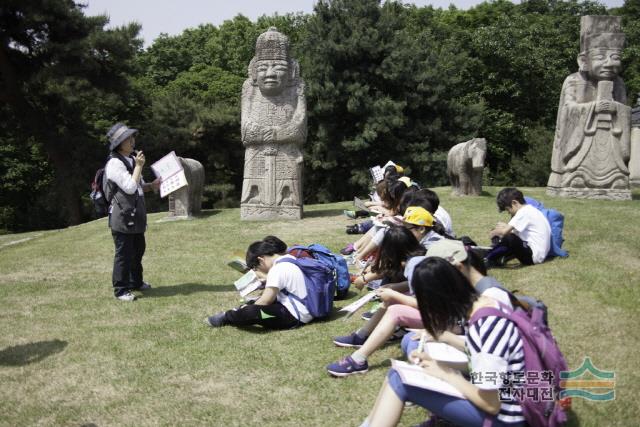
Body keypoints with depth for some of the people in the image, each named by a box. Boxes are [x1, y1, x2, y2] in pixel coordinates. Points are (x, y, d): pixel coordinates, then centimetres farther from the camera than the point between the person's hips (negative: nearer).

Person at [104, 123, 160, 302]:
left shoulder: (132, 159, 15)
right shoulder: (114, 163, -15)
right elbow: (130, 187, -22)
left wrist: (152, 185, 4)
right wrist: (139, 166, -16)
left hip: (136, 215, 9)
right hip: (123, 215, -9)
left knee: (138, 249, 19)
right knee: (123, 253, -4)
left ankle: (136, 282, 34)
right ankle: (121, 289, 5)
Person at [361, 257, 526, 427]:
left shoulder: (490, 327, -29)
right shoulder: (480, 304, -3)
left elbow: (491, 404, -24)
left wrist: (448, 375, -13)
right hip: (491, 396, 9)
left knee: (399, 381, -16)